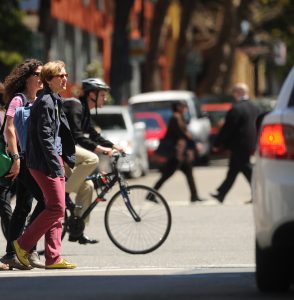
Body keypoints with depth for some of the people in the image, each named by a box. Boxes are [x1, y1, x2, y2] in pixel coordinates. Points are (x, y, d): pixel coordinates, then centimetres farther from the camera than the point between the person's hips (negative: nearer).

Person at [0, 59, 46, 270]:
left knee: (24, 207, 7)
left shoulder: (39, 101, 17)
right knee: (45, 200, -15)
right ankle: (28, 247, -10)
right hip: (23, 157, -9)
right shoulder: (18, 100, -8)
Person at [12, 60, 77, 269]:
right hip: (44, 163, -10)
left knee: (56, 209, 7)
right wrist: (55, 164, -22)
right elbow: (44, 136, -19)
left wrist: (64, 159, 19)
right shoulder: (45, 102, -14)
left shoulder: (55, 101, 18)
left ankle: (53, 257, 8)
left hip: (55, 160, 10)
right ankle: (23, 244, -2)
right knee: (56, 208, -11)